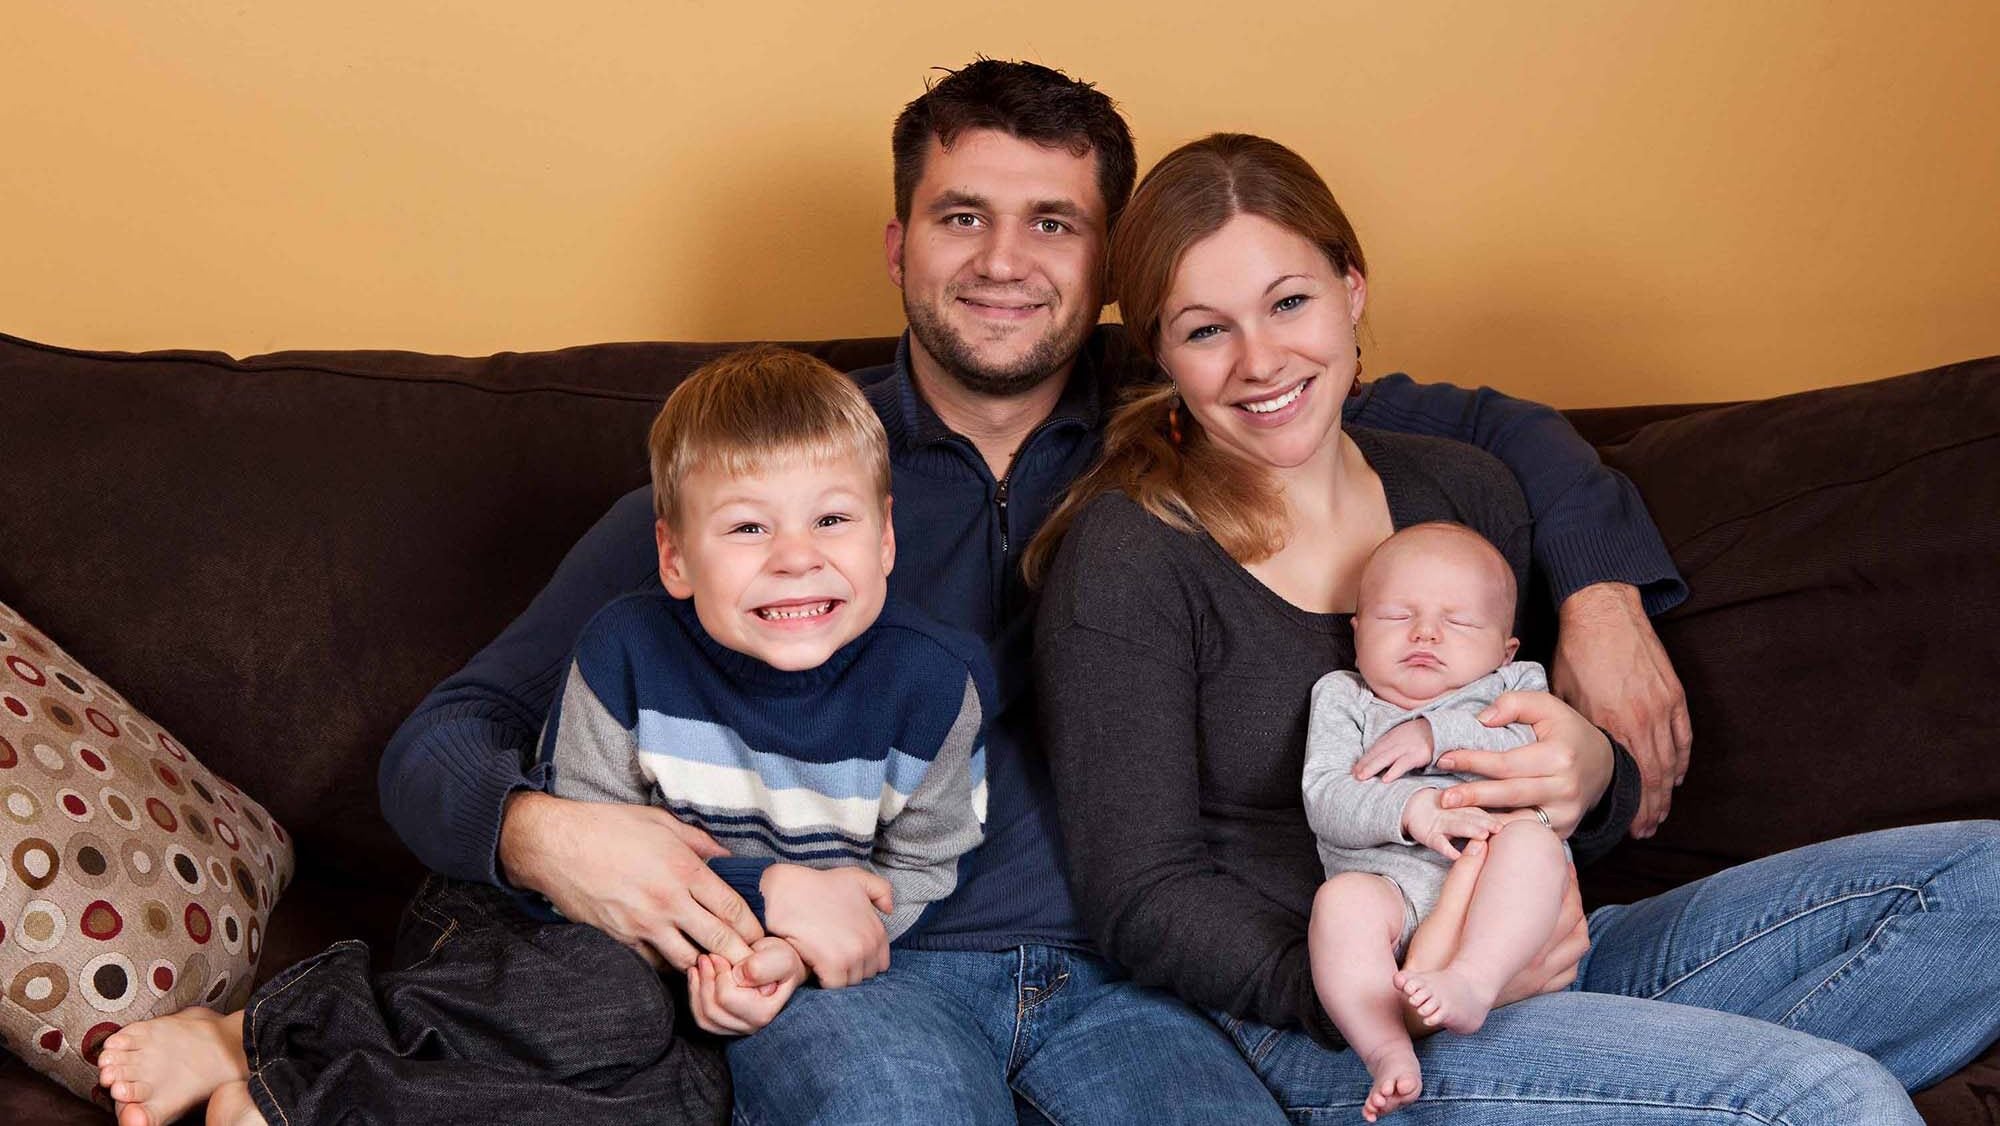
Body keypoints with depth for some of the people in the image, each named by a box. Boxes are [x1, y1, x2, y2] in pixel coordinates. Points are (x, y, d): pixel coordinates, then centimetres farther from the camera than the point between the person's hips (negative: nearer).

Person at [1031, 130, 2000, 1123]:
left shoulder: (1464, 493, 10)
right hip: (1310, 1033, -7)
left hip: (1532, 962, 7)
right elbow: (1142, 904, -11)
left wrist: (1587, 782, -10)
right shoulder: (1128, 557, -8)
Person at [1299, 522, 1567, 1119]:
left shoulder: (1515, 685, 24)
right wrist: (1409, 809, -16)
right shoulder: (1342, 697, 21)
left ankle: (1472, 982, -45)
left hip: (1500, 904, 1)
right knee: (1343, 898, -32)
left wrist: (1439, 734, -7)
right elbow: (1323, 800, 3)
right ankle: (1387, 1051, -39)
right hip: (1391, 887, 0)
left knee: (1531, 839, -30)